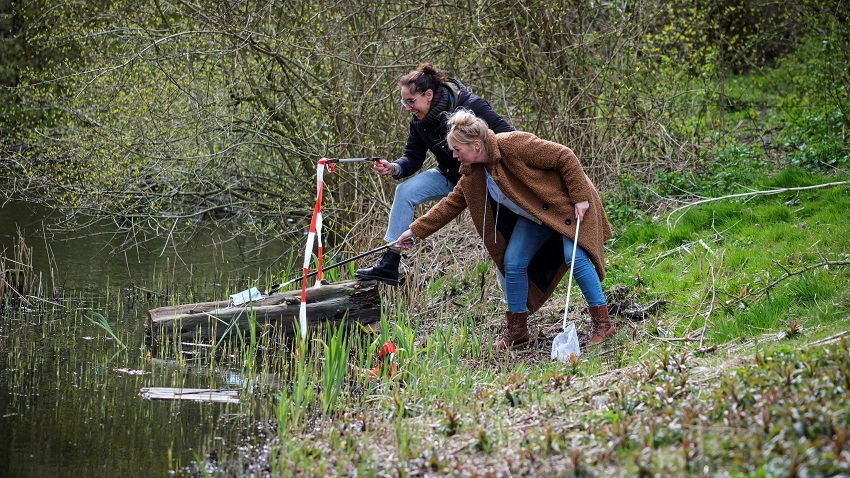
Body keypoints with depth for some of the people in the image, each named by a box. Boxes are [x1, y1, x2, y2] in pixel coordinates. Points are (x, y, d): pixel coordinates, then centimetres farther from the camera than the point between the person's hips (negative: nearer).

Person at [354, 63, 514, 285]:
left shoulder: (471, 106, -28)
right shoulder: (419, 121, -8)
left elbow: (507, 135, -25)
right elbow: (413, 158, -3)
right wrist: (395, 168, -26)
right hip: (449, 176, 6)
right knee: (405, 191, -14)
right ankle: (389, 264, -14)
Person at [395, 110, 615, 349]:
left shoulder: (514, 144, -30)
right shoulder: (473, 175, -6)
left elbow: (564, 157, -27)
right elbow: (451, 204, 4)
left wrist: (580, 197, -27)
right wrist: (416, 230, -1)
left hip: (566, 203, -8)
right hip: (533, 216, 8)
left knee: (574, 256, -23)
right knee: (513, 263, -1)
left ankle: (603, 324, -17)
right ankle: (516, 329, 11)